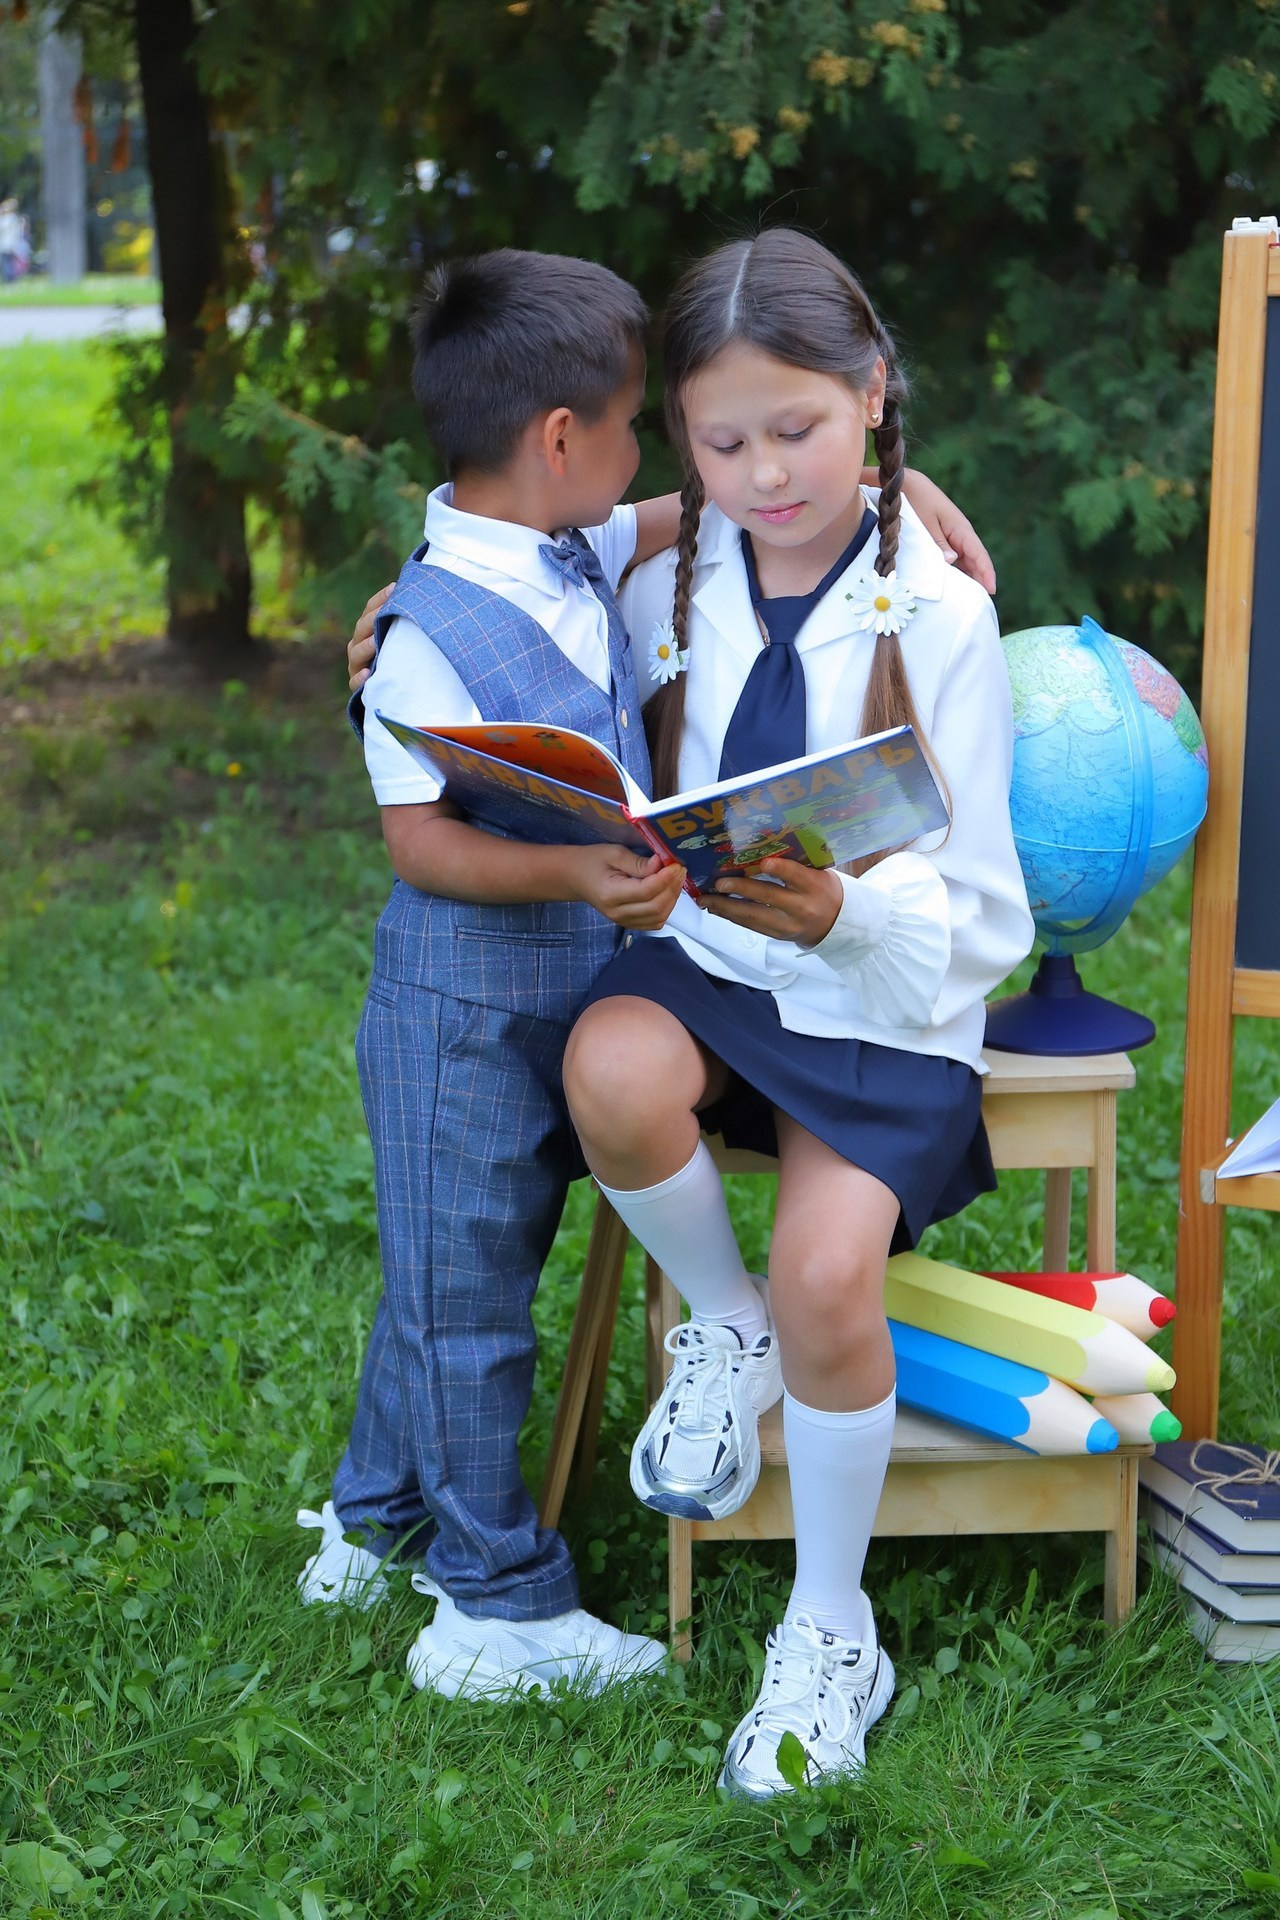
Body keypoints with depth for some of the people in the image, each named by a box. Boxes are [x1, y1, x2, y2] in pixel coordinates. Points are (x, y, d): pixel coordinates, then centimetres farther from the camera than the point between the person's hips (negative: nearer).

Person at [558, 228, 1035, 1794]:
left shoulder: (936, 616, -9)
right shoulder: (670, 588, 1)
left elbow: (968, 908, -9)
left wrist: (844, 914, -31)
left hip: (883, 997, -2)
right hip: (706, 960, 3)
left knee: (828, 1276, -25)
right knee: (613, 1071, -33)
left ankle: (831, 1633, 2)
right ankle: (721, 1323, -1)